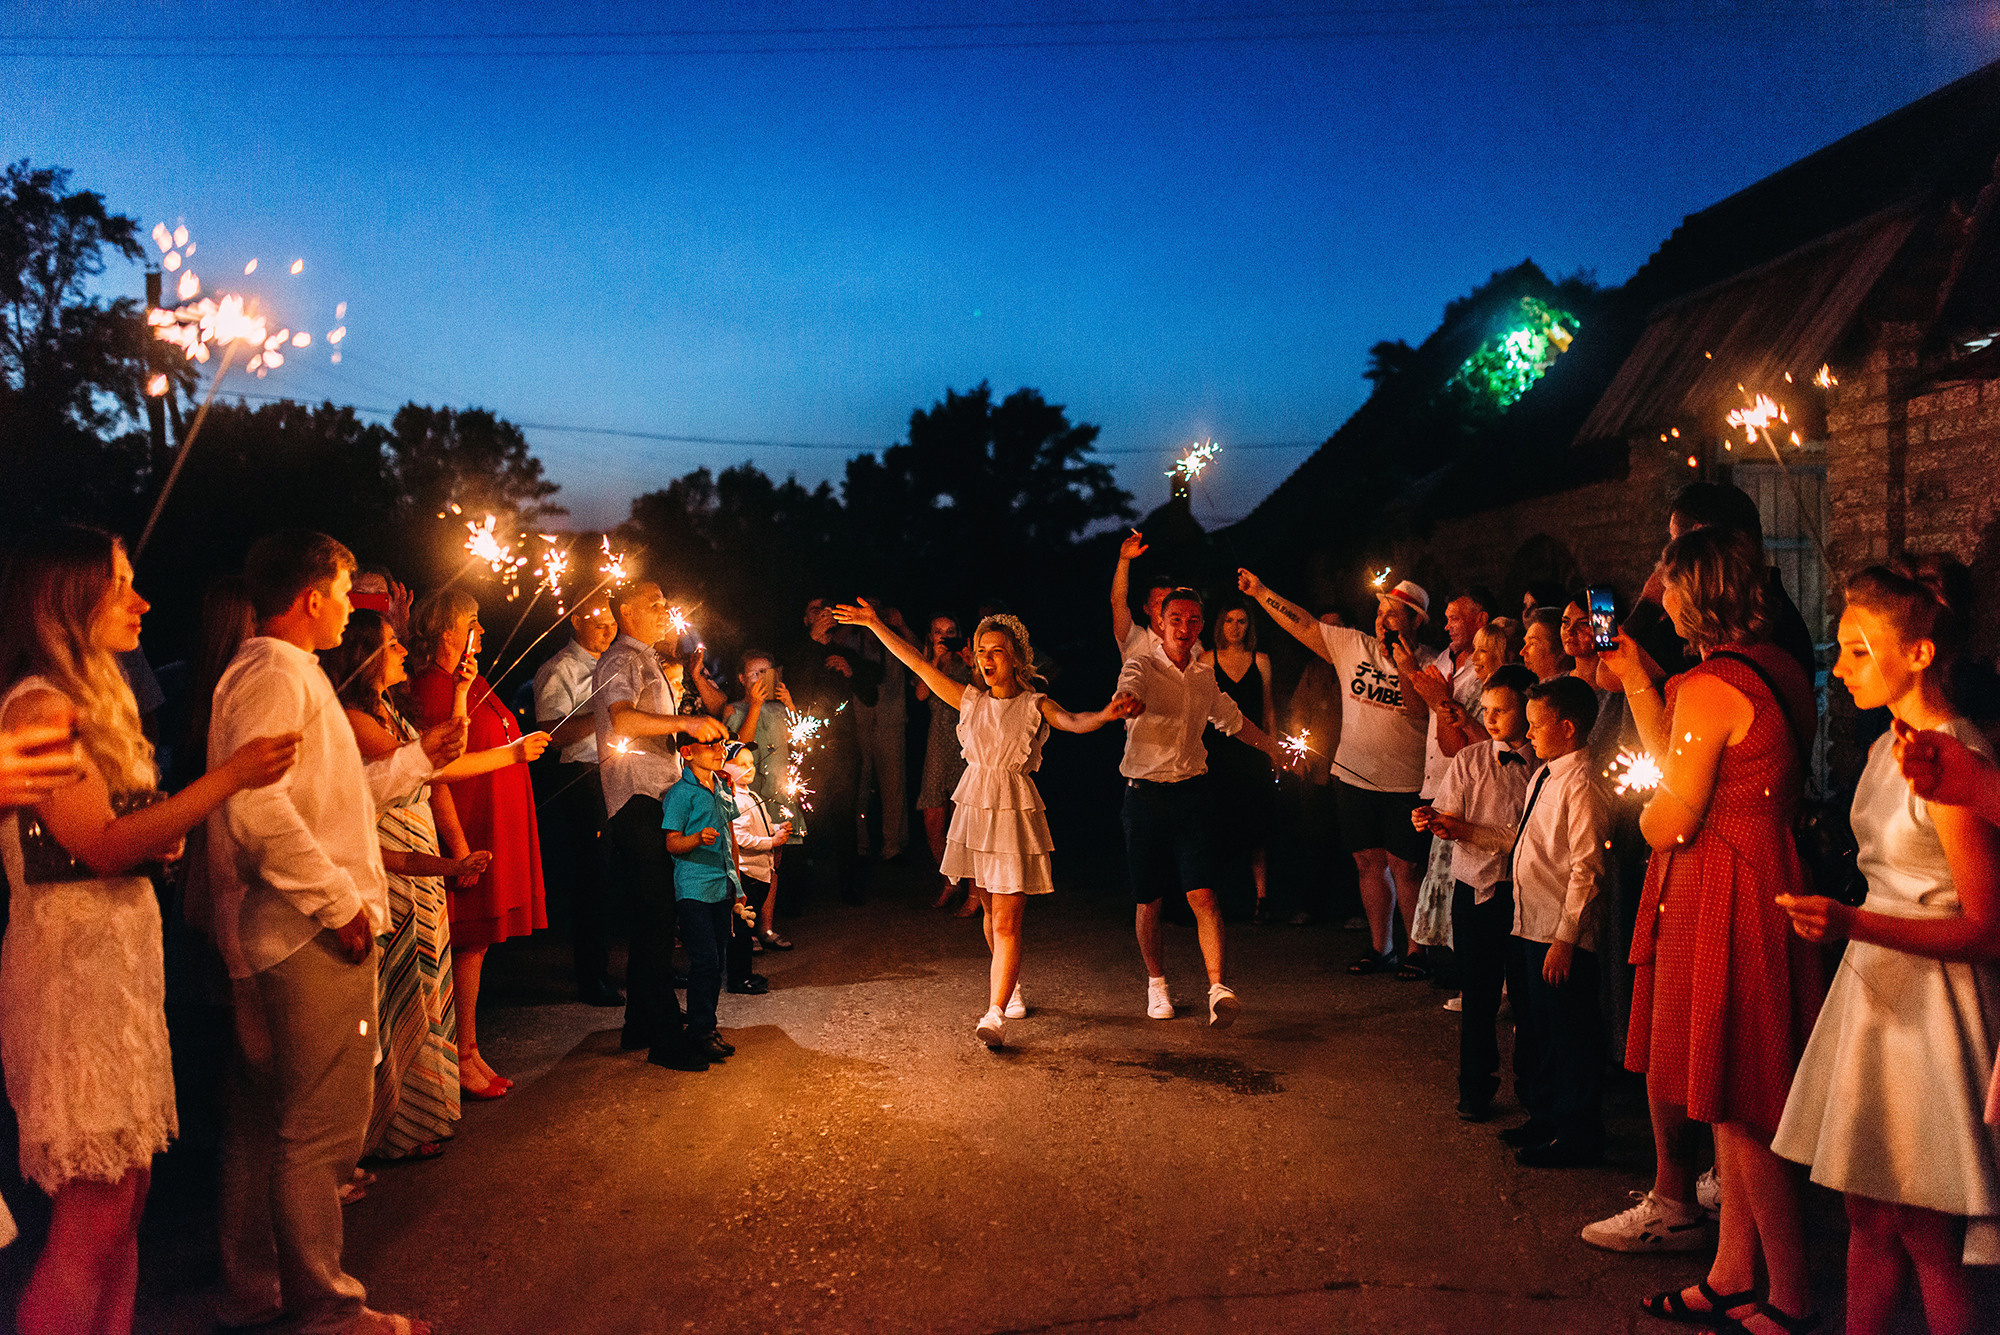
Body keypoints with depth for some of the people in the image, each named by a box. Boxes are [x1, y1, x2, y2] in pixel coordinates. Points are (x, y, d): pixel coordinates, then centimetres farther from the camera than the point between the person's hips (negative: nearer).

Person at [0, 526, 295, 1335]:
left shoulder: (96, 700, 16)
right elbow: (103, 845, -18)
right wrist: (230, 776, -18)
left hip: (122, 956, 9)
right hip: (74, 963, -9)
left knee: (125, 1198, 11)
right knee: (96, 1214, -5)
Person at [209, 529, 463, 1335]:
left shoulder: (287, 673, 20)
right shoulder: (274, 673, -13)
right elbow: (258, 807, -25)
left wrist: (419, 757, 22)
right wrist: (339, 902, -22)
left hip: (292, 932, 11)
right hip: (313, 934, -11)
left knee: (266, 1117, 17)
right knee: (321, 1122, -2)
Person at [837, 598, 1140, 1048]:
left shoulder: (1034, 705, -5)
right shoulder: (971, 700, 6)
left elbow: (1074, 721, -24)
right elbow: (917, 663, 6)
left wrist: (1107, 714, -46)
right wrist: (875, 625, 5)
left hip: (1014, 815, -4)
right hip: (974, 811, 4)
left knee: (1006, 923, -8)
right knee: (992, 913, 16)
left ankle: (995, 1015, -10)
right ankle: (1013, 988, 36)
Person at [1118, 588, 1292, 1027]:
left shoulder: (1204, 674, 8)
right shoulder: (1142, 666, -8)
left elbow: (1231, 718, 26)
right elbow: (1129, 693, -33)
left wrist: (1273, 748, 36)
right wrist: (1128, 702, -57)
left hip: (1192, 792, 3)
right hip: (1145, 793, -3)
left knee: (1203, 895, -10)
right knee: (1148, 900, 7)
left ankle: (1218, 989, -12)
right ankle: (1157, 982, 26)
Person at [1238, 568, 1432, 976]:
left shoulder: (1428, 663, -5)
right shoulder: (1354, 646, 5)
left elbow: (1420, 710, -19)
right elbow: (1304, 626, 3)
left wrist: (1402, 659, -22)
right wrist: (1260, 592, -2)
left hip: (1406, 784, -4)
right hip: (1355, 775, 4)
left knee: (1405, 867, -1)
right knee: (1369, 862, 10)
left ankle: (1417, 951, 13)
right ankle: (1380, 948, 22)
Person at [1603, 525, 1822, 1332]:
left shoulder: (1708, 688, -19)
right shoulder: (1777, 672, 10)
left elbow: (1669, 822, -18)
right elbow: (1680, 769, 14)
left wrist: (1647, 816, 5)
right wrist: (1636, 682, 19)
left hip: (1722, 897, -10)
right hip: (1767, 880, 10)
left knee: (1740, 1106, 2)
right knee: (1735, 1100, 17)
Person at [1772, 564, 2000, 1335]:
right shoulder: (1888, 749, 10)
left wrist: (1853, 924, -27)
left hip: (1934, 998, -8)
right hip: (1877, 978, 8)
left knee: (1927, 1239, 1)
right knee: (1867, 1217, 14)